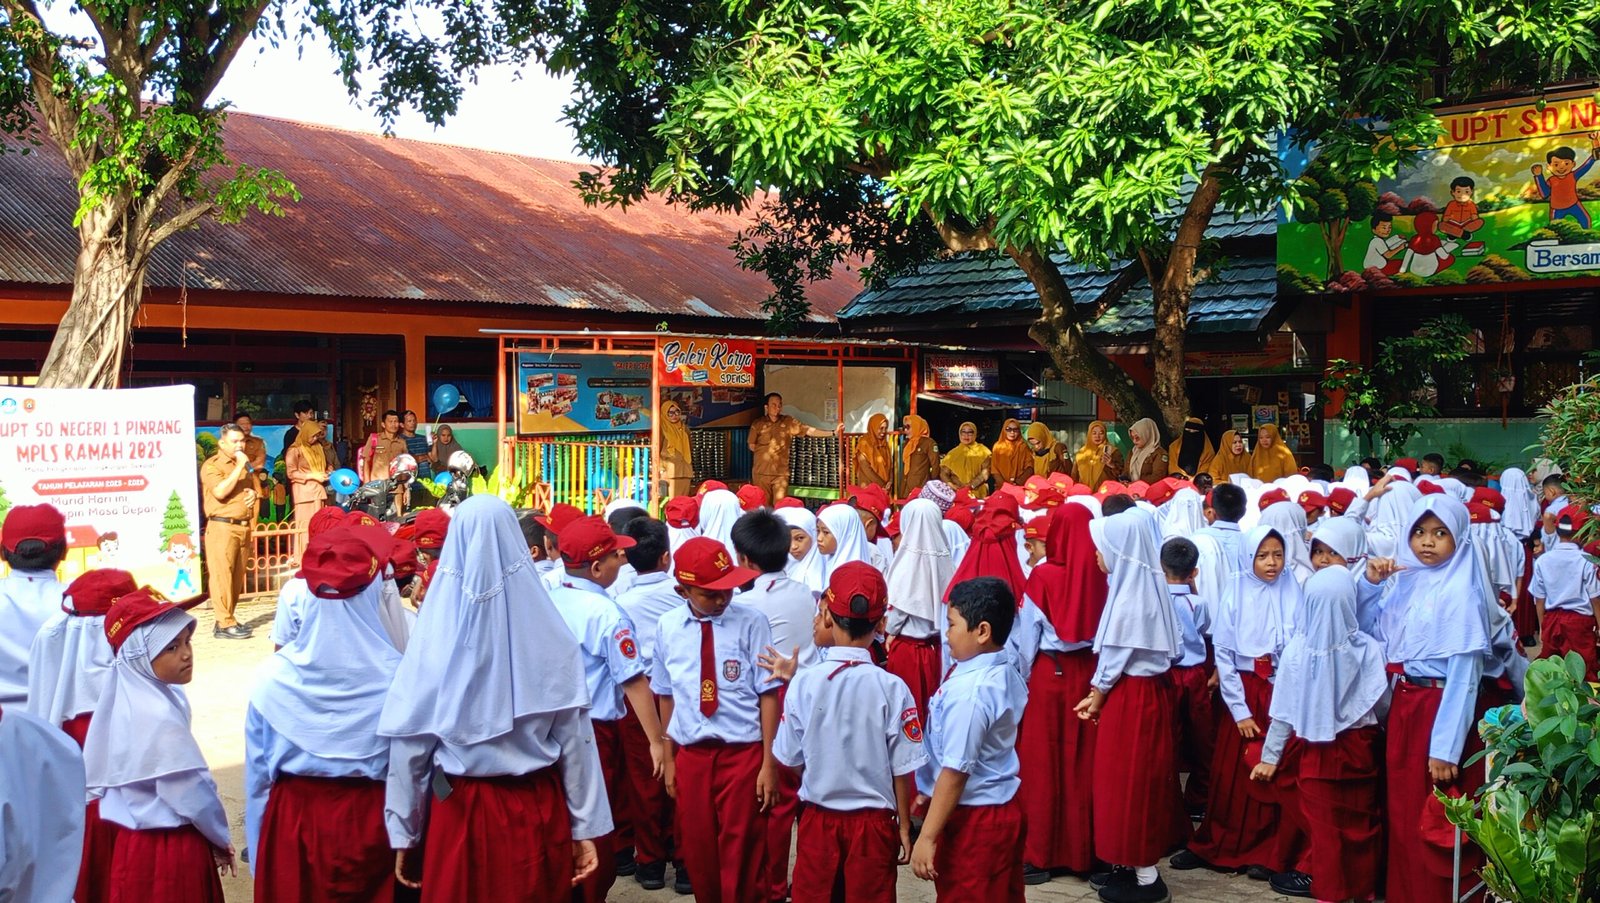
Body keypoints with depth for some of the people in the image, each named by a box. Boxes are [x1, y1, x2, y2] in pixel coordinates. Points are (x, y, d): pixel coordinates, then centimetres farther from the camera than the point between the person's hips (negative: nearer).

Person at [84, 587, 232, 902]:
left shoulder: (130, 698, 4)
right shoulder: (158, 715, -24)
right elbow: (192, 792, -20)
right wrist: (220, 838, -4)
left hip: (139, 839, 9)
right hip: (169, 848, -9)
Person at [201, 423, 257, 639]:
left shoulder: (243, 464, 21)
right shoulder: (212, 465, -5)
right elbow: (220, 492, -20)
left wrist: (253, 493, 9)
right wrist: (239, 467, -17)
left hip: (243, 526, 8)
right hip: (222, 526, -8)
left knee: (238, 577, 8)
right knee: (222, 575, -9)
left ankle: (227, 619, 14)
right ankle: (224, 624, -10)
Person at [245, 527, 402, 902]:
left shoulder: (276, 677, -11)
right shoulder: (396, 677, -17)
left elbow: (259, 773, -2)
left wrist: (260, 853, 11)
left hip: (293, 824, 1)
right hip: (374, 823, -1)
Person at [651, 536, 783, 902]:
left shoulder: (751, 622, -10)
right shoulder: (668, 627, 0)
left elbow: (767, 694, -7)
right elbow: (666, 696, 9)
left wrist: (769, 763, -7)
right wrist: (669, 759, 12)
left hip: (743, 752, -3)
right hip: (691, 755, 3)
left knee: (741, 854, 7)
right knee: (697, 851, 14)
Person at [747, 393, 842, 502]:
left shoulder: (788, 422, 4)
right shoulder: (757, 424, 2)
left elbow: (809, 431, -4)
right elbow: (752, 446, 9)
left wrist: (833, 433, -13)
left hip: (781, 473, 0)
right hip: (761, 473, 0)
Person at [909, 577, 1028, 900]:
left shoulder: (968, 691, -25)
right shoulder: (1007, 673, 2)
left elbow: (956, 770, -26)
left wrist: (927, 837, -21)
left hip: (971, 820, -8)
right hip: (1005, 808, 9)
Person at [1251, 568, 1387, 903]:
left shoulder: (1296, 650, -12)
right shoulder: (1368, 649, -14)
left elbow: (1284, 712, -8)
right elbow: (1383, 705, -7)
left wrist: (1270, 756, 2)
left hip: (1317, 753, 0)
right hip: (1361, 749, 0)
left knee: (1323, 828, 10)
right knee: (1362, 824, 16)